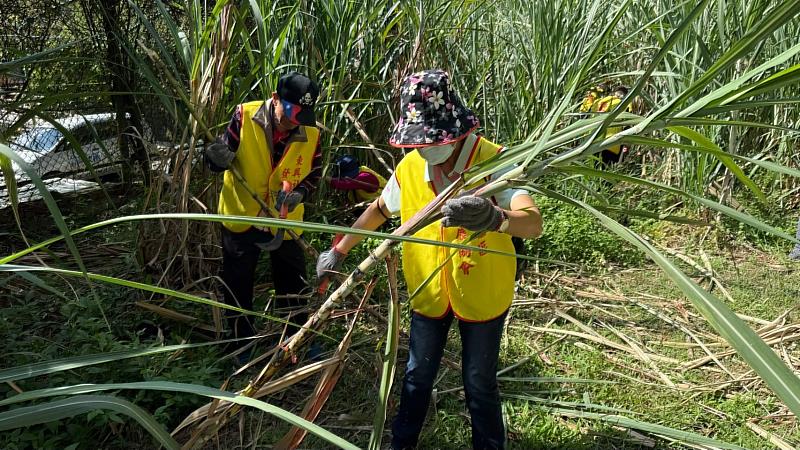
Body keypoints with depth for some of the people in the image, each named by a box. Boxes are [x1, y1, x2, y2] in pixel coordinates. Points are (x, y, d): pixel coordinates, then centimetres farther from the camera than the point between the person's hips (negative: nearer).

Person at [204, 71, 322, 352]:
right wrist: (217, 158, -35)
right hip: (241, 216, -1)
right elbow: (223, 156, -11)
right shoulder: (245, 115, -17)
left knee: (293, 286, 15)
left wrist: (299, 193, -21)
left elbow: (314, 174, -1)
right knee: (238, 286, 14)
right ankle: (242, 342, 34)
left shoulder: (311, 133, -12)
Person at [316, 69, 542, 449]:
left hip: (482, 295, -3)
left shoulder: (493, 161, -23)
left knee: (479, 383, 12)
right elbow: (378, 210, 10)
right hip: (429, 293, 4)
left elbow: (533, 224, -37)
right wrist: (339, 251, 12)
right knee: (417, 376, 19)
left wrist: (494, 218, -59)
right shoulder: (409, 168, -9)